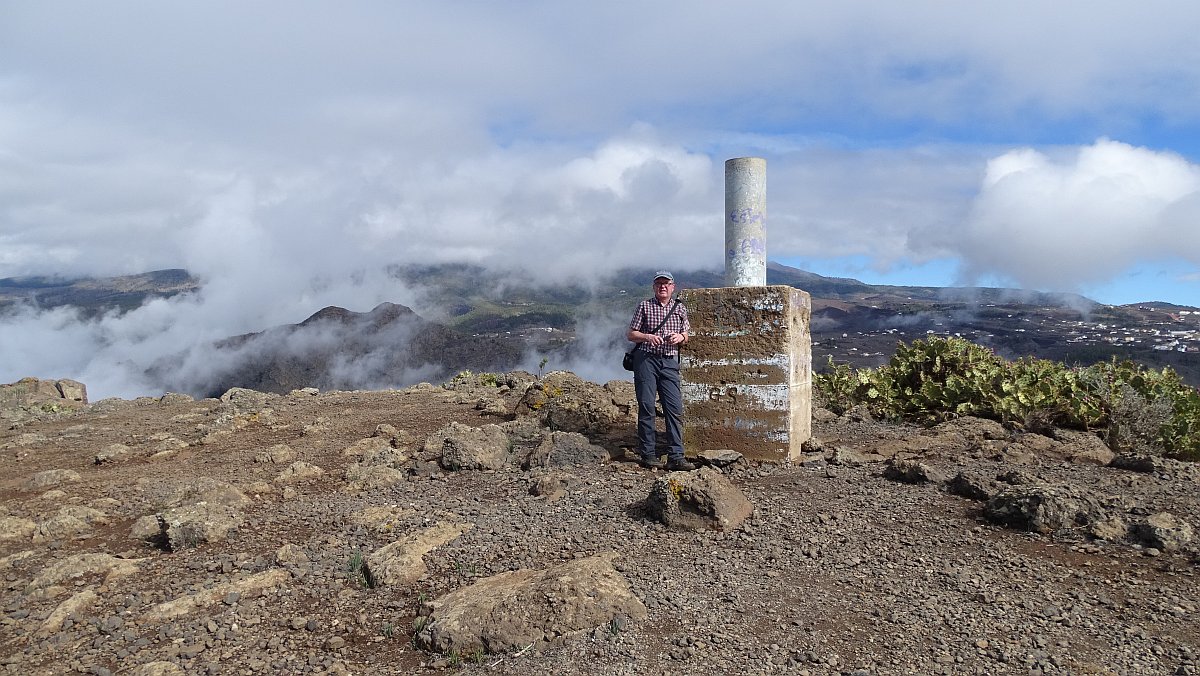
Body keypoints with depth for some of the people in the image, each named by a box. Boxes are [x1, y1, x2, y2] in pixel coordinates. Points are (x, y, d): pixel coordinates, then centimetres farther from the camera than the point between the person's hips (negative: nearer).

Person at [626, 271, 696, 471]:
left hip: (670, 362, 3)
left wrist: (680, 337, -3)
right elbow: (630, 334, 5)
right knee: (646, 407, -2)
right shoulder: (644, 306, 5)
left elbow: (686, 336, 20)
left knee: (675, 409, -4)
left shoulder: (680, 308, 14)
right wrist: (648, 337, -13)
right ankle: (647, 455, 5)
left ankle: (676, 457, -2)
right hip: (646, 359, -3)